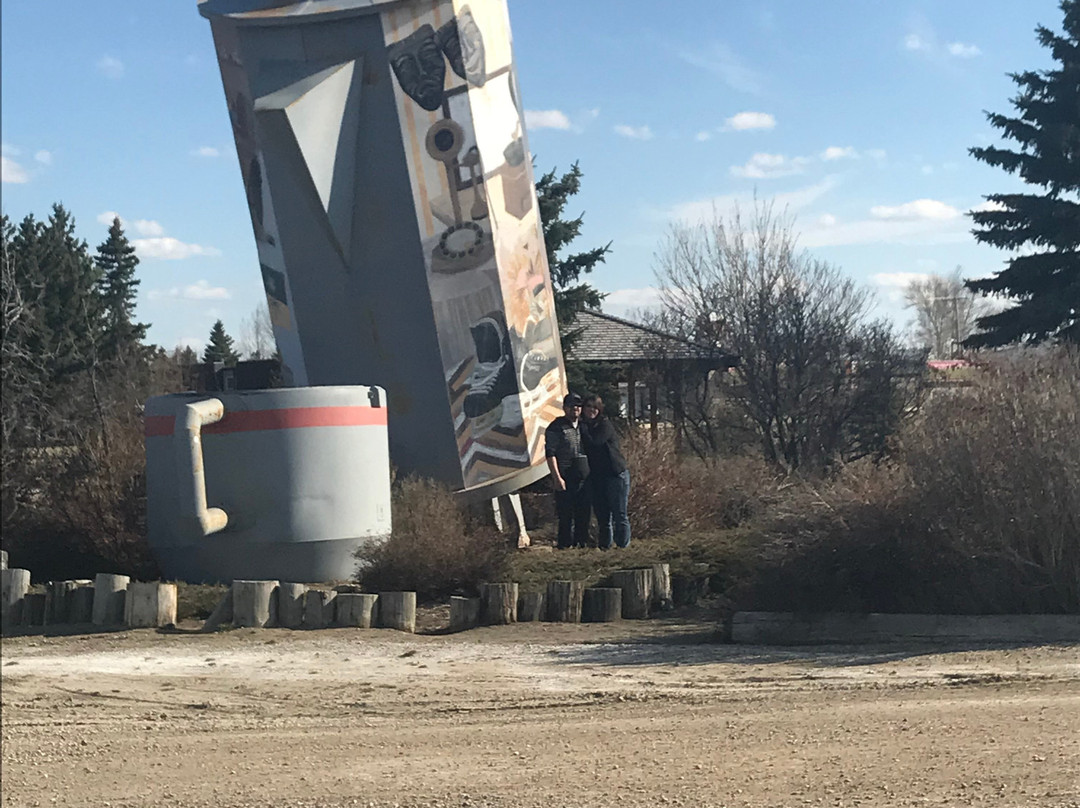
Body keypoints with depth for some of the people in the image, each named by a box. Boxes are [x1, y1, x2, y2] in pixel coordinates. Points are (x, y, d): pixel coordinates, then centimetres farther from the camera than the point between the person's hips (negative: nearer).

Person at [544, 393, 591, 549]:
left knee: (584, 513, 6)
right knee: (566, 515, -5)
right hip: (566, 479, -5)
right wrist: (557, 478, -15)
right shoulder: (556, 428, -2)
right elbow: (550, 454, -8)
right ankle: (565, 545, 0)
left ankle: (582, 542, 14)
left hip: (585, 479, 5)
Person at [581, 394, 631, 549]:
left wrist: (582, 428, -11)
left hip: (616, 474, -6)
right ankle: (604, 544, 17)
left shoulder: (605, 425, -7)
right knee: (602, 515, 10)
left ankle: (622, 546, -2)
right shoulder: (584, 426, 13)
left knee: (619, 514, -5)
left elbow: (593, 443, -19)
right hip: (596, 477, 6)